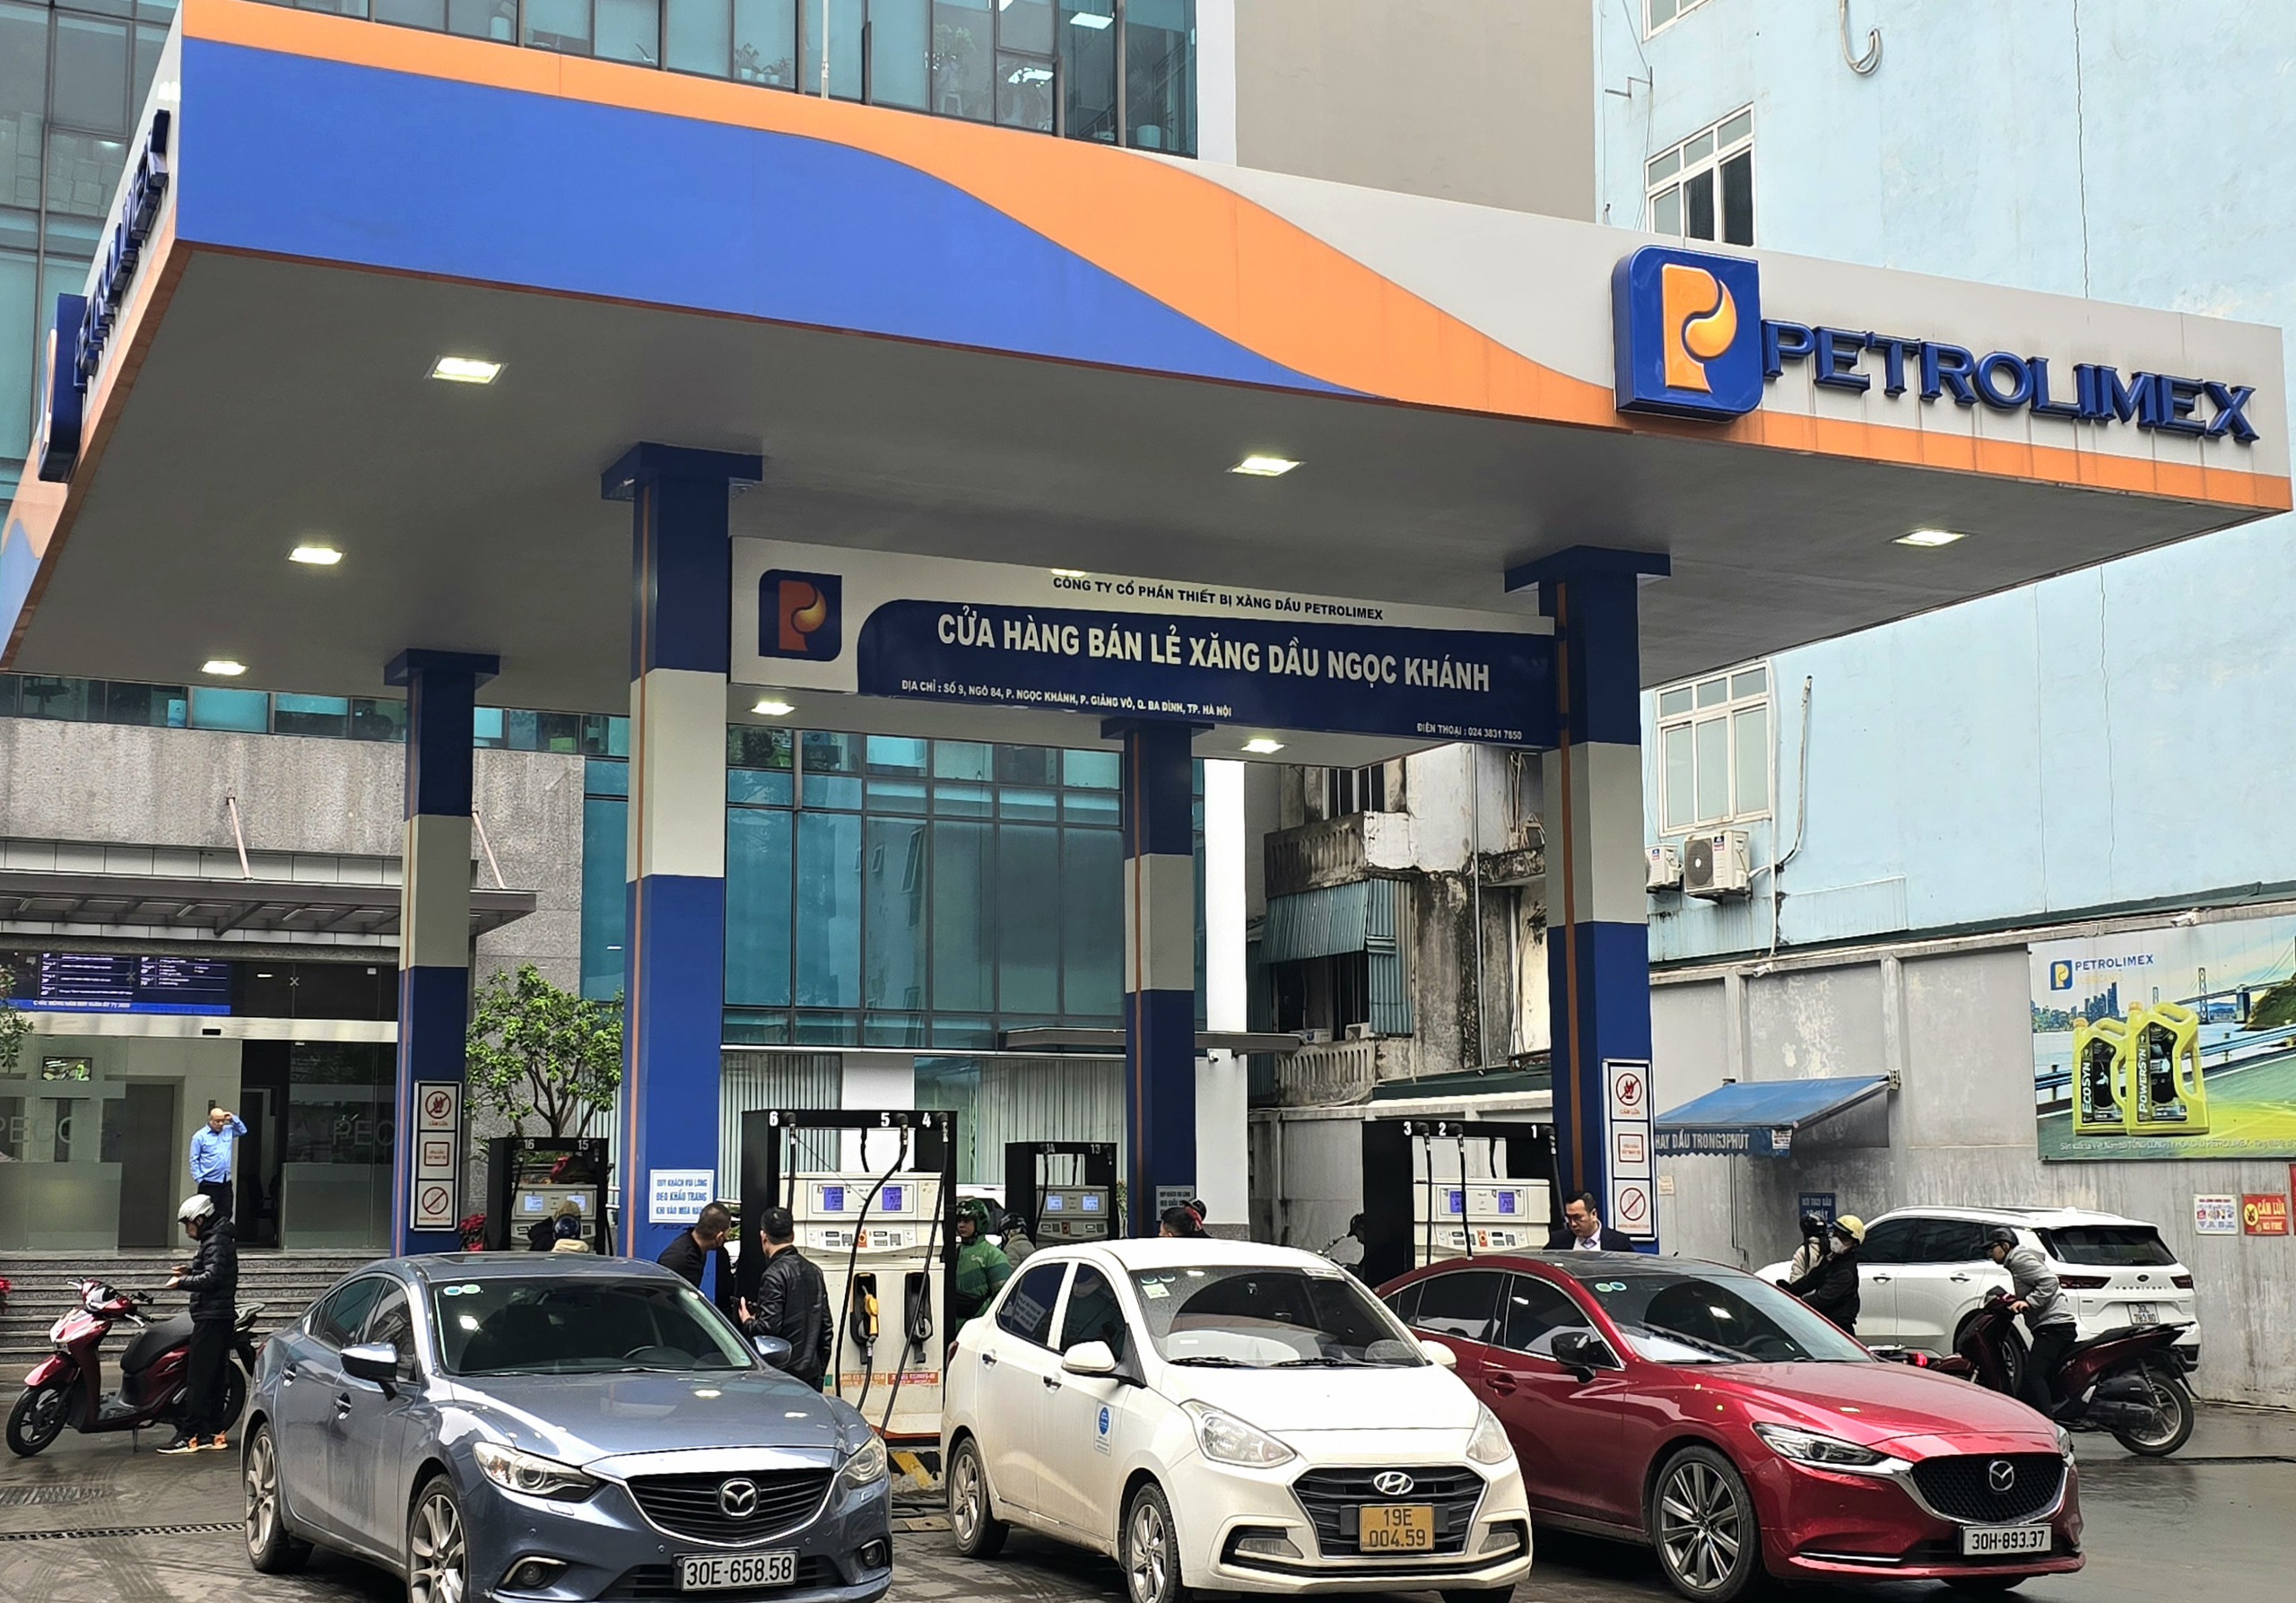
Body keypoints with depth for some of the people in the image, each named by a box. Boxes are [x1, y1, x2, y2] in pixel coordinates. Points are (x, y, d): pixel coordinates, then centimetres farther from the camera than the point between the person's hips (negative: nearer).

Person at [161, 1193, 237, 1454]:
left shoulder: (215, 1243, -13)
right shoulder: (221, 1240, 19)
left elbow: (212, 1279, -23)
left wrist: (182, 1282, -16)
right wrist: (191, 1271, 17)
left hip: (211, 1318, -11)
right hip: (223, 1316, 11)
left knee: (198, 1377, -10)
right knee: (214, 1376, 12)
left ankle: (189, 1436, -11)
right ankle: (214, 1432, 15)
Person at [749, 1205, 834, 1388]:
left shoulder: (775, 1274, -13)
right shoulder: (814, 1270, 12)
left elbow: (769, 1327, -19)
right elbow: (826, 1327, 15)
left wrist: (748, 1323, 3)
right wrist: (820, 1369, 22)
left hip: (783, 1373, -7)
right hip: (811, 1371, 7)